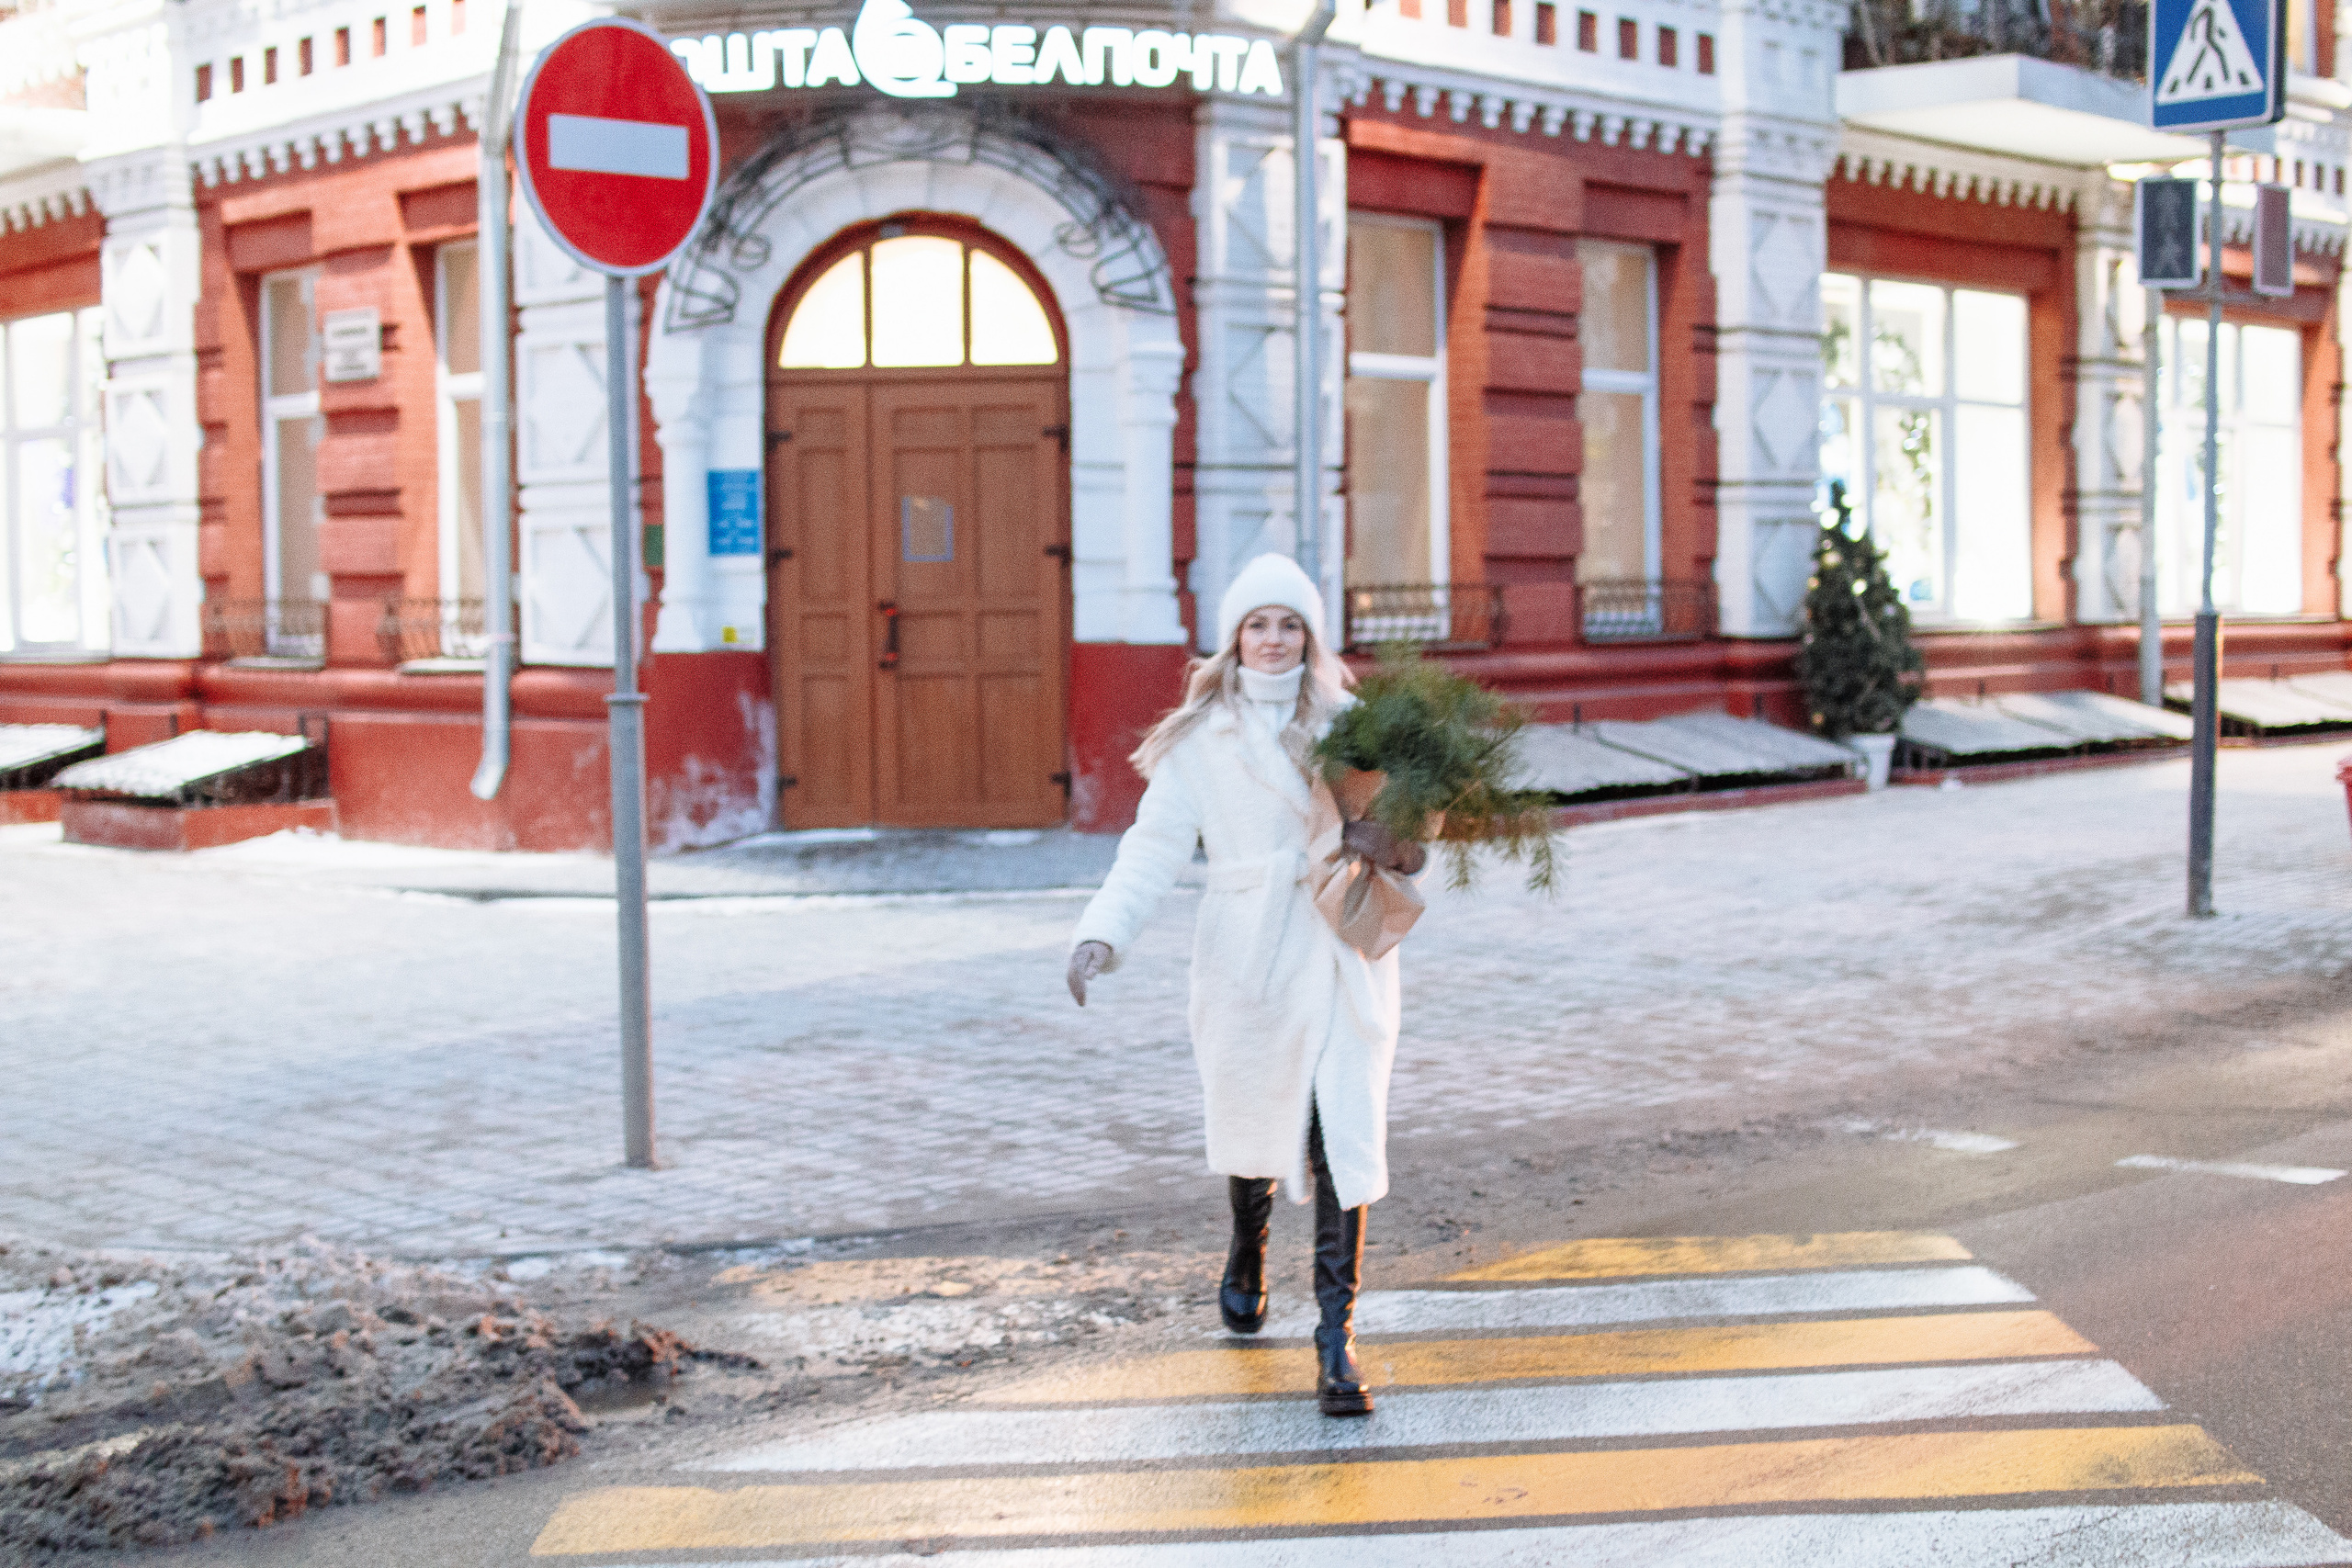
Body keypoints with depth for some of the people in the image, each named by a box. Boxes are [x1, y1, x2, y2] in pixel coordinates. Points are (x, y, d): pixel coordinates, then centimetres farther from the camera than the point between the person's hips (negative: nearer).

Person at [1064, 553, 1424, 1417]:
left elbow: (1408, 826, 8)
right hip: (1247, 954, 0)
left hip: (1342, 951, 0)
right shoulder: (1198, 739, 2)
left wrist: (1394, 845, -16)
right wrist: (1103, 930, -18)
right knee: (1253, 1120, 14)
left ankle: (1337, 1339, -5)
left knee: (1343, 1137, -9)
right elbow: (1156, 844, -5)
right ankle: (1247, 1257, 47)